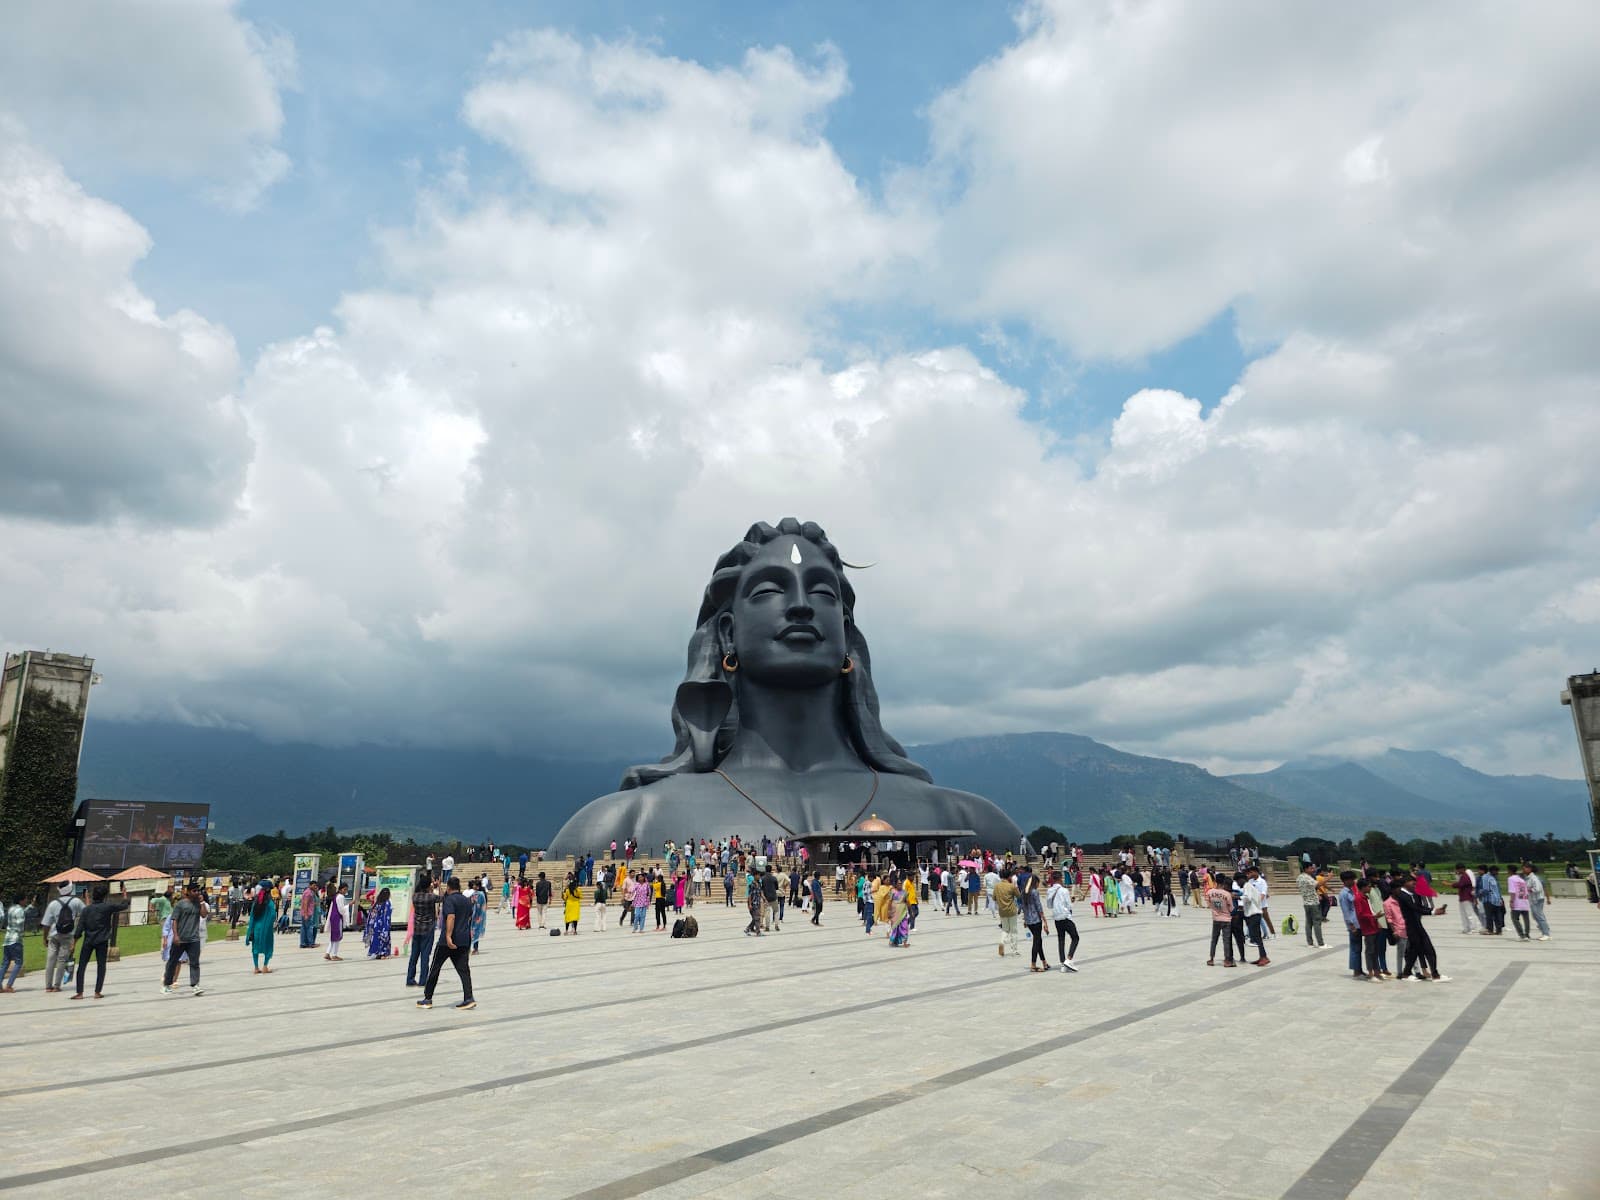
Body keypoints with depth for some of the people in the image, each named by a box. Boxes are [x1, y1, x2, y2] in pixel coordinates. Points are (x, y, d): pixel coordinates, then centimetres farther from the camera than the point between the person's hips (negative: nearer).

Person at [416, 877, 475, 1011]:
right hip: (464, 941, 6)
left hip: (448, 941, -6)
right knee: (464, 970, 3)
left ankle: (427, 998, 14)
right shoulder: (467, 901, 15)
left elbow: (451, 917, -22)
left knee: (435, 968, 8)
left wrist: (448, 936, -28)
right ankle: (468, 998, -9)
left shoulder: (449, 900, -8)